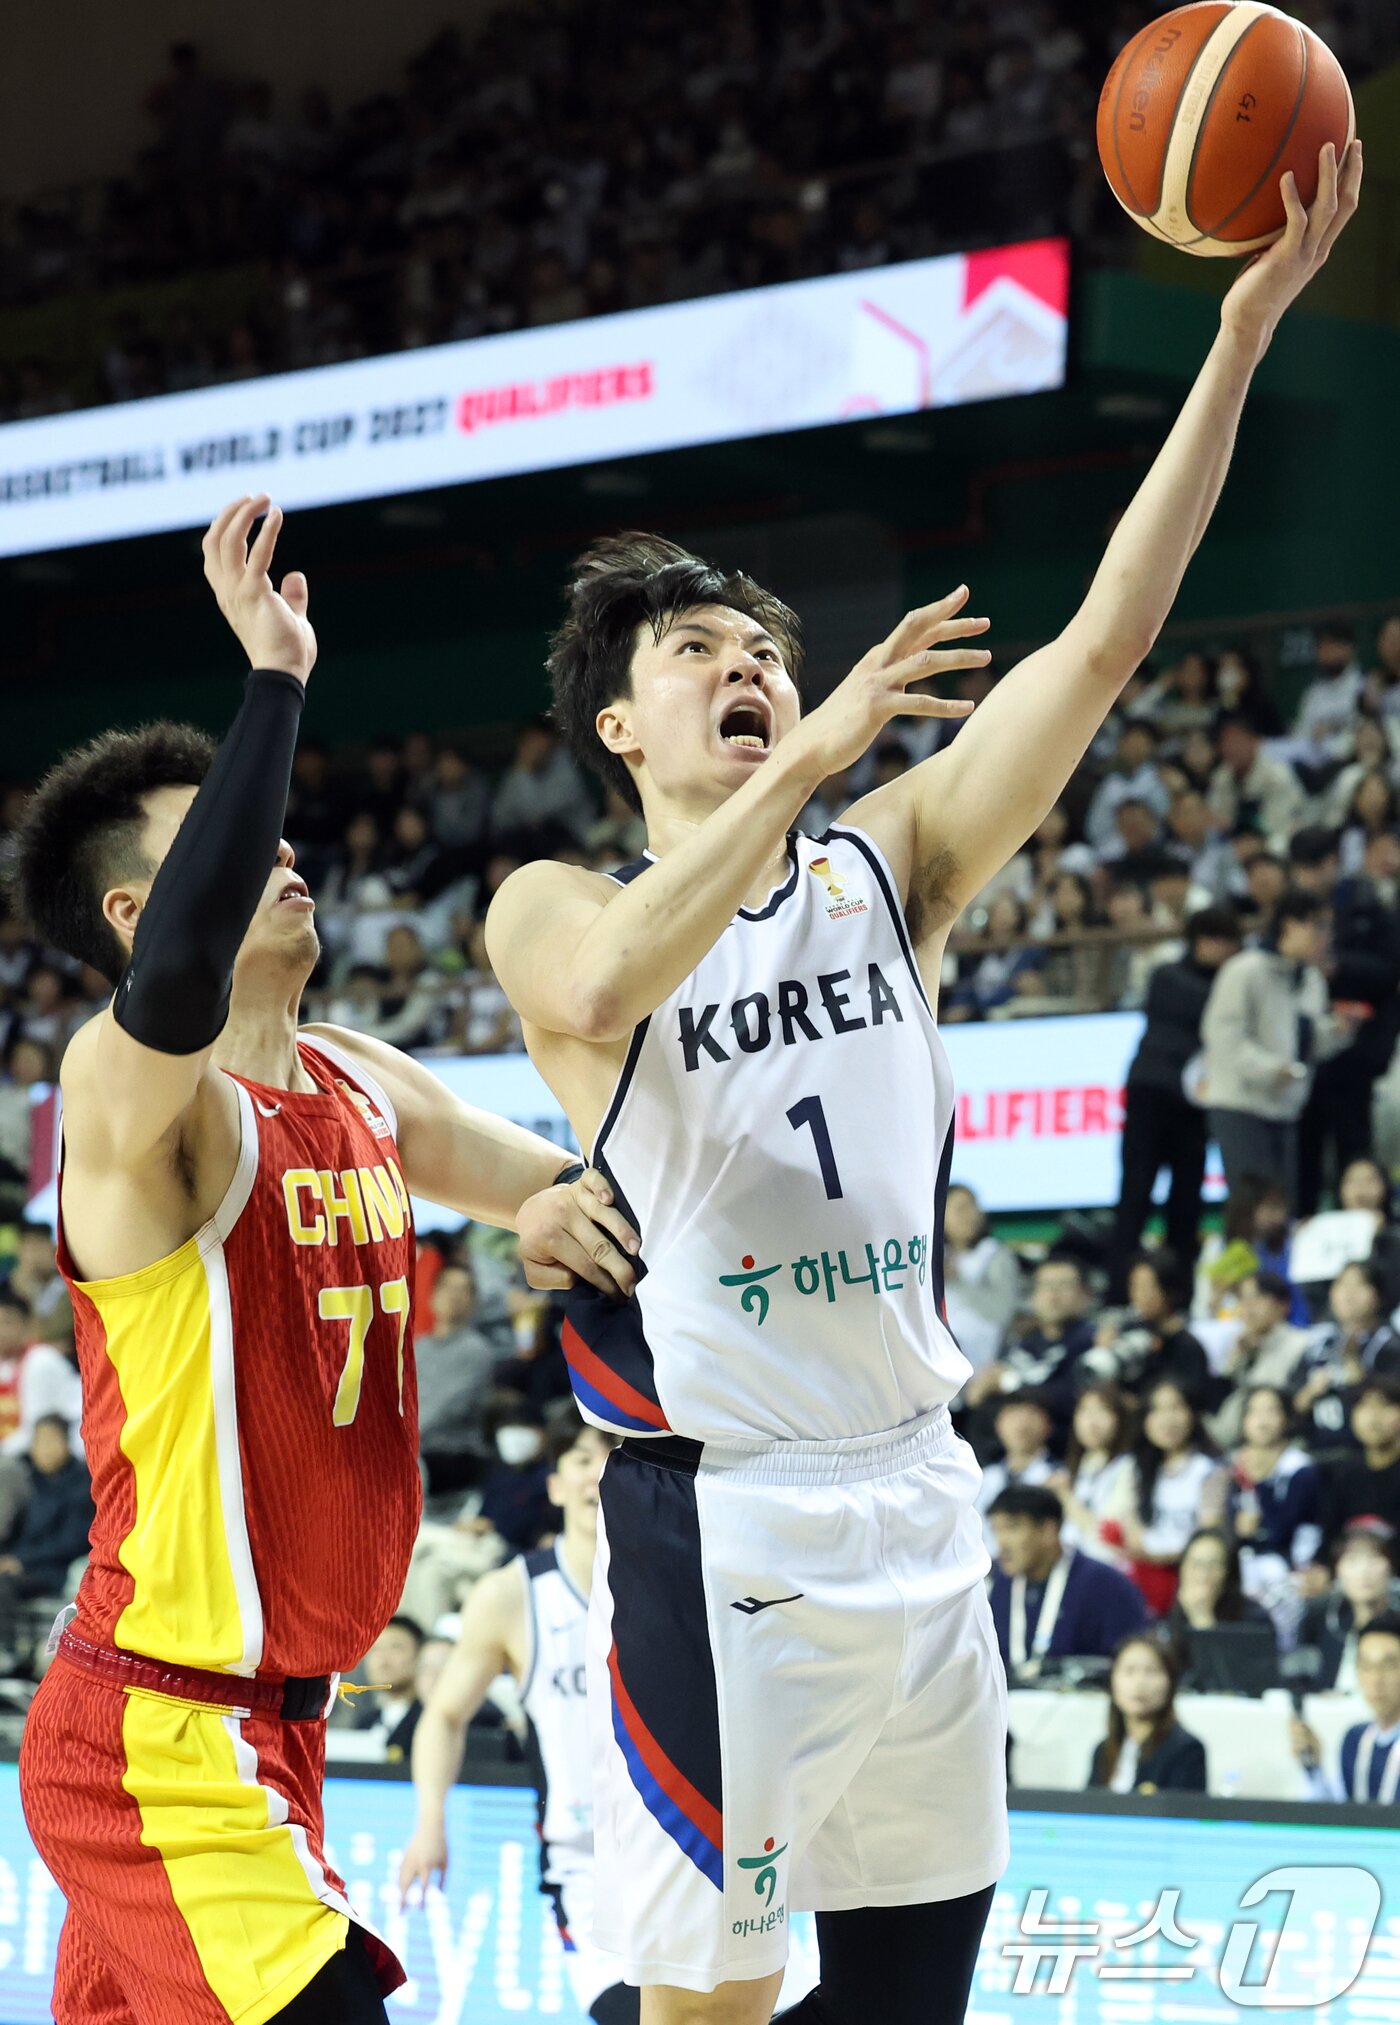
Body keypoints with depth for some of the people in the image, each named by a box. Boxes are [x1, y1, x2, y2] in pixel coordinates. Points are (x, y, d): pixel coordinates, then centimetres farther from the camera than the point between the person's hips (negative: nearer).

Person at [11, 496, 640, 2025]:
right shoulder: (127, 1087, -14)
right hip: (161, 1738, -9)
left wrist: (558, 1212, -3)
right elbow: (179, 974, -38)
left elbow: (564, 1189, 22)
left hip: (263, 1720, 9)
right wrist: (276, 675, -35)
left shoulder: (362, 1087, 11)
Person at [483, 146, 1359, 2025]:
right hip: (718, 1519, -4)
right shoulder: (553, 909, 1)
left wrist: (1244, 331, -12)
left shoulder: (888, 866, 8)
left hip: (919, 1497, 4)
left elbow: (1108, 636, -3)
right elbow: (610, 988, -26)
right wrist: (811, 758, -27)